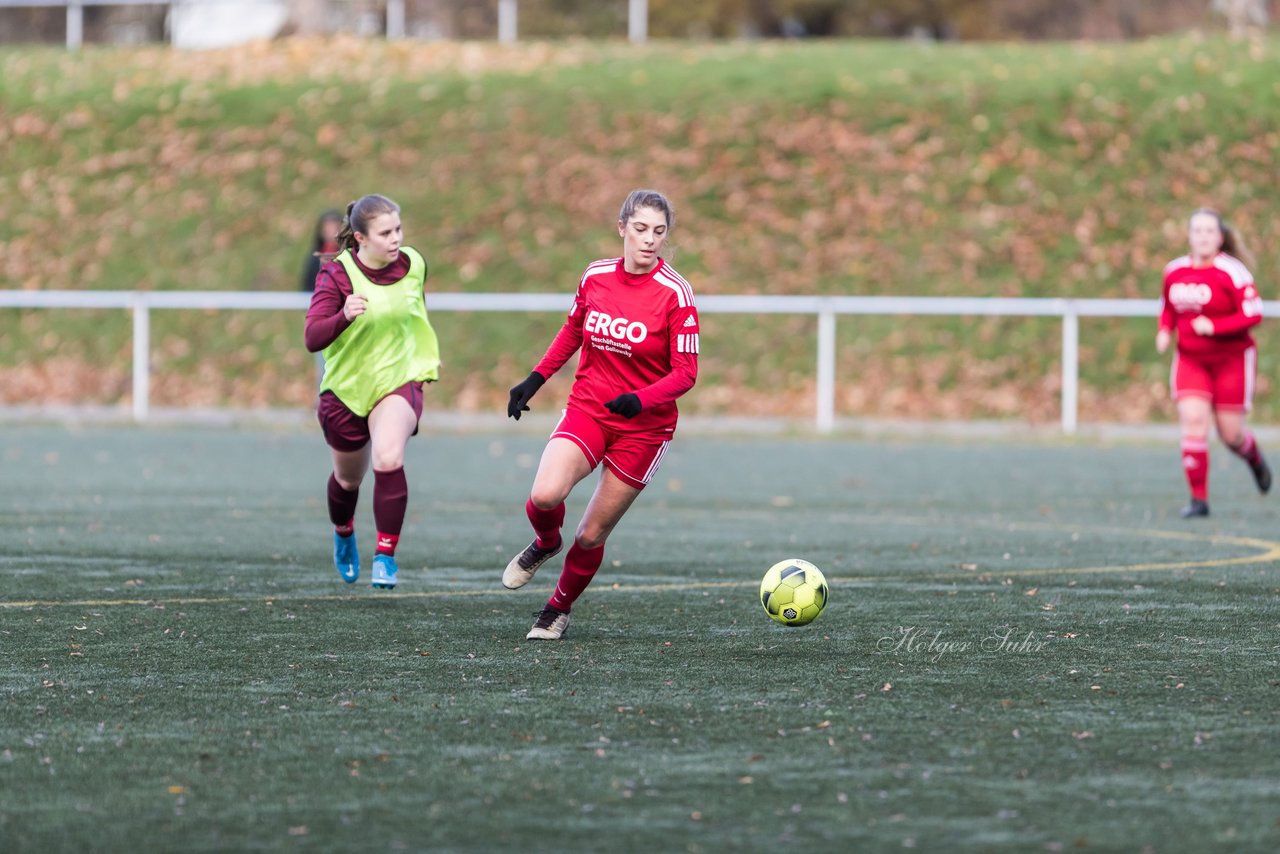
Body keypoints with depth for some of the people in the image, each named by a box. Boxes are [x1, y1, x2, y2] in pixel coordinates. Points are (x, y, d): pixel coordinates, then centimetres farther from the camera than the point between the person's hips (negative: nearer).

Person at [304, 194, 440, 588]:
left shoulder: (413, 265, -6)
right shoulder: (336, 274, -17)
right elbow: (312, 338, -28)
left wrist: (427, 360, 17)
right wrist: (344, 316, -46)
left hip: (399, 382, 0)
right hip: (347, 388, 0)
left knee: (388, 460, -28)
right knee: (349, 477, 19)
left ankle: (386, 555, -21)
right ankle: (344, 534, 53)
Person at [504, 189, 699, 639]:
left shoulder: (675, 293, -14)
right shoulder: (596, 277, -1)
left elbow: (685, 372, -14)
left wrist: (641, 400, -30)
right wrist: (535, 379, 13)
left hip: (644, 425, -2)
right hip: (587, 409, 2)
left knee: (592, 534, 1)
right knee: (544, 495, -24)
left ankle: (559, 608, 28)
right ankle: (545, 543, 12)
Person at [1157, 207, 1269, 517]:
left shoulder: (1232, 272, -15)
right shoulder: (1174, 271, 2)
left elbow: (1253, 315, -17)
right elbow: (1168, 306, 19)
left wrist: (1213, 327, -25)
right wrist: (1165, 330, -1)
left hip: (1231, 360, -3)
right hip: (1190, 360, 3)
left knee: (1229, 433, 2)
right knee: (1193, 419, -15)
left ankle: (1255, 458, 41)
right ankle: (1198, 498, -10)